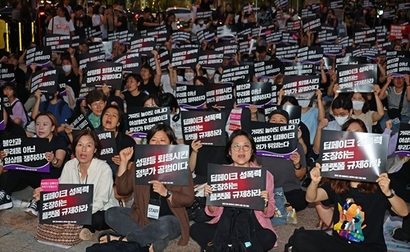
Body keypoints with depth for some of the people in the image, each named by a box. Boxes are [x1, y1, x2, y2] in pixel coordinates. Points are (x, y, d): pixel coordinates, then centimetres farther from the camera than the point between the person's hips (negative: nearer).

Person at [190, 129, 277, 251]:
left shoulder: (265, 175, 1)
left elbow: (269, 213, 4)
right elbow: (214, 212, 6)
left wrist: (265, 204, -18)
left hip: (253, 226, -1)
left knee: (268, 238, -33)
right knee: (196, 229, -23)